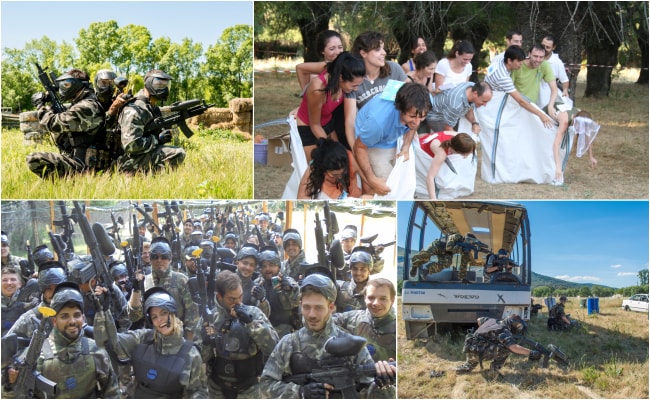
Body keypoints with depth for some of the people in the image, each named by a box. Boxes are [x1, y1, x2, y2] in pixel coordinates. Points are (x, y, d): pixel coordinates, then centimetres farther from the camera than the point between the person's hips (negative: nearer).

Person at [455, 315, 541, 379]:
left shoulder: (492, 321, 13)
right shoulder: (504, 331, -12)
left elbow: (479, 320, 34)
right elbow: (514, 347, -26)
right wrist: (531, 353, -22)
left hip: (469, 351, 9)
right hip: (477, 353, -9)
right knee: (505, 348, -15)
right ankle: (494, 371, -9)